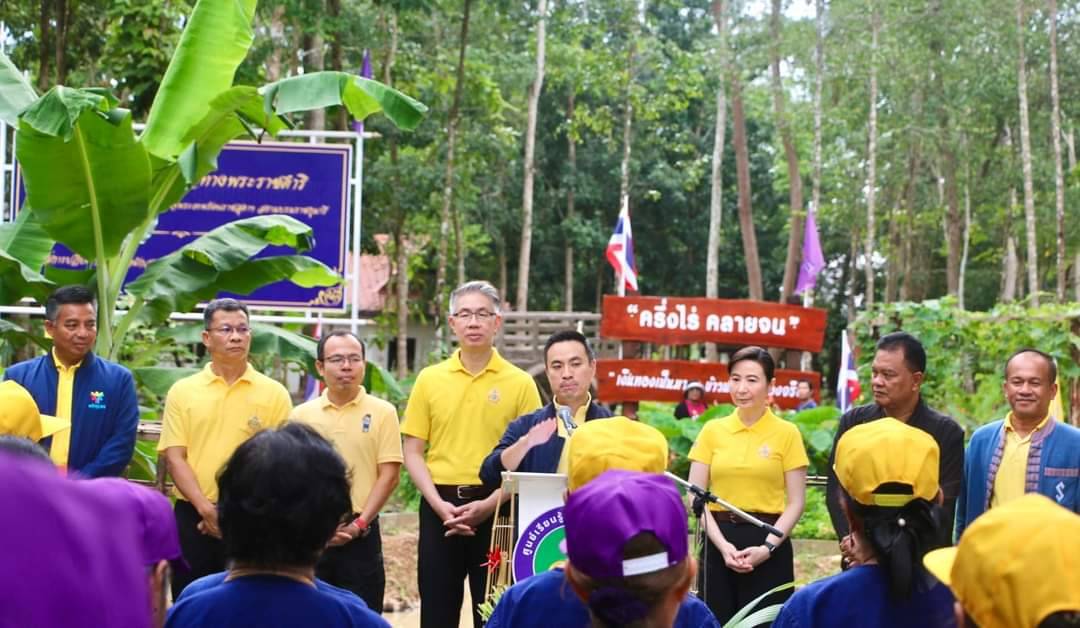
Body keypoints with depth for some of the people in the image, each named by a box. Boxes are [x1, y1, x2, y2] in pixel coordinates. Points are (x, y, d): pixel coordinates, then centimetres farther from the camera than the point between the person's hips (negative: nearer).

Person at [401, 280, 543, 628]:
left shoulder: (520, 383, 0)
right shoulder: (430, 378, 6)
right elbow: (413, 452, 6)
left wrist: (489, 504, -13)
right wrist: (438, 503, -9)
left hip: (495, 509, -2)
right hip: (440, 507, 2)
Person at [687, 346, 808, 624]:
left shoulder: (787, 433, 0)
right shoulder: (712, 430, 5)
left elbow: (795, 502, -1)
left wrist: (767, 547, -13)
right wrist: (722, 544, -9)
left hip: (767, 542, -2)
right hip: (719, 542, 2)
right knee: (716, 621, 5)